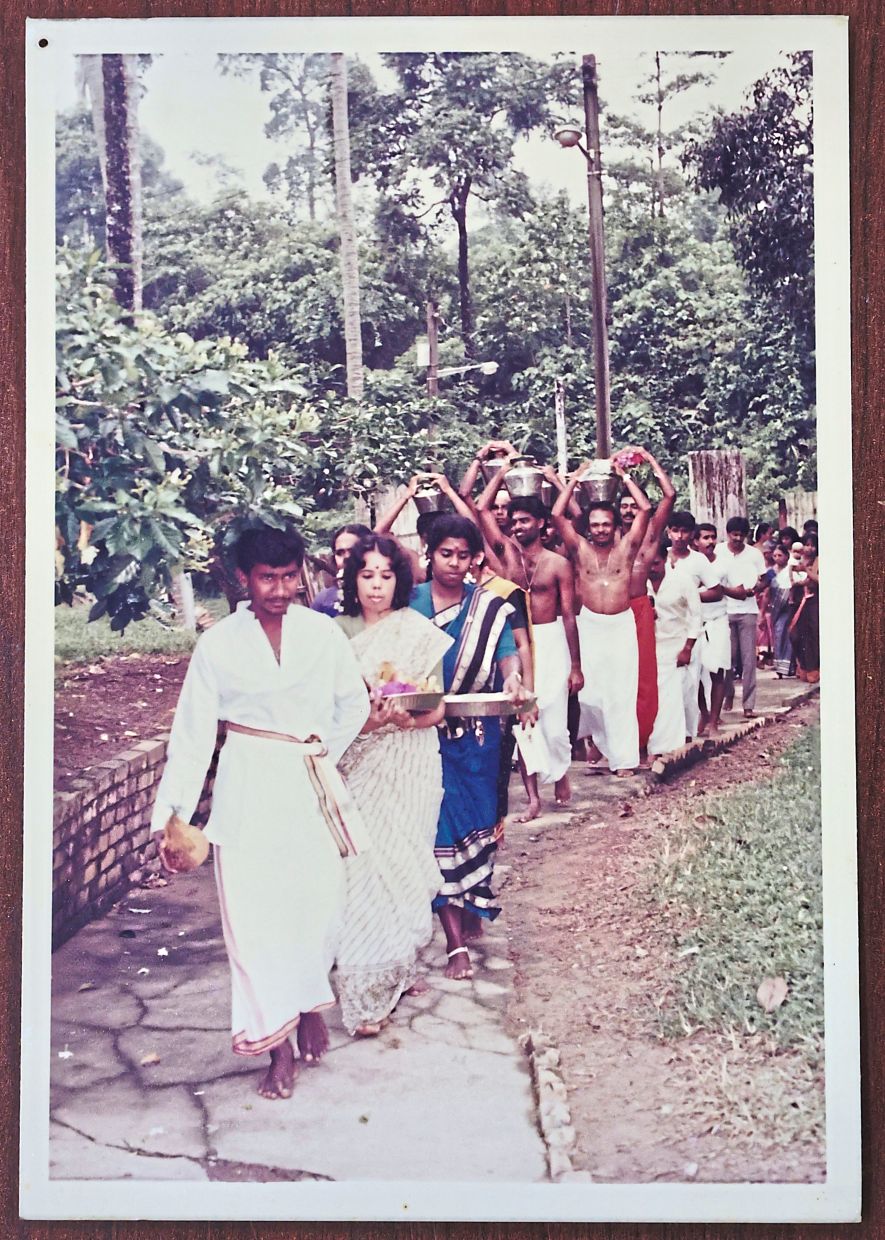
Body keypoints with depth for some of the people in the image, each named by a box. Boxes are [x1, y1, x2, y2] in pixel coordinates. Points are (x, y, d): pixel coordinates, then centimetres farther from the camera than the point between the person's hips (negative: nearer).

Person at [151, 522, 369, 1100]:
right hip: (249, 789, -1)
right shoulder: (218, 643, -3)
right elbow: (193, 730, -1)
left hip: (313, 786, 1)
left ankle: (310, 1001, 31)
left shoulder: (323, 632, -1)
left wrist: (323, 754, 3)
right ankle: (279, 1044, 11)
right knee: (255, 908, -2)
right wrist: (172, 813, -5)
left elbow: (355, 703, 10)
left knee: (318, 900, 2)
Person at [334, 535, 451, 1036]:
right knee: (362, 866, 0)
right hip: (356, 765, 2)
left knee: (400, 862, -2)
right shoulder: (339, 631, 8)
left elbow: (437, 709, -2)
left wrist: (404, 718, -22)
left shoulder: (420, 632, 0)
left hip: (407, 765, -2)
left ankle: (398, 968, 12)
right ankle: (366, 992, 11)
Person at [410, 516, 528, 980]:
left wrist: (512, 676, -33)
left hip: (476, 731, 1)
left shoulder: (490, 607, 4)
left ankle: (471, 911, 29)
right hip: (426, 729, -1)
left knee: (477, 819, 5)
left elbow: (507, 649, -10)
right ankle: (456, 941, -5)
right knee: (441, 822, -7)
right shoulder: (410, 603, 3)